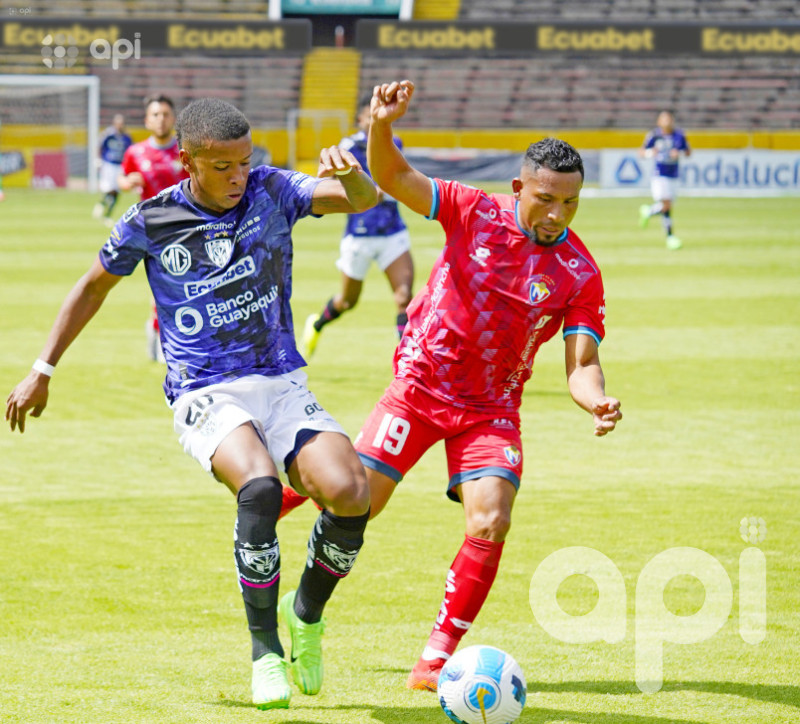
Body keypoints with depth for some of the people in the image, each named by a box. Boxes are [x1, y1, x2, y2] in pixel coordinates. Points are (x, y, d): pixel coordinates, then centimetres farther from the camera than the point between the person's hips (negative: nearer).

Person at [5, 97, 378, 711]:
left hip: (283, 384, 3)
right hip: (206, 396, -3)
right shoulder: (149, 223, -2)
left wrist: (349, 173, -35)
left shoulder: (272, 191, 1)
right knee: (259, 487, -34)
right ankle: (265, 649, -17)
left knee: (350, 495, -21)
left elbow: (363, 200, -11)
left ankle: (307, 612, 10)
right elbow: (94, 286, 14)